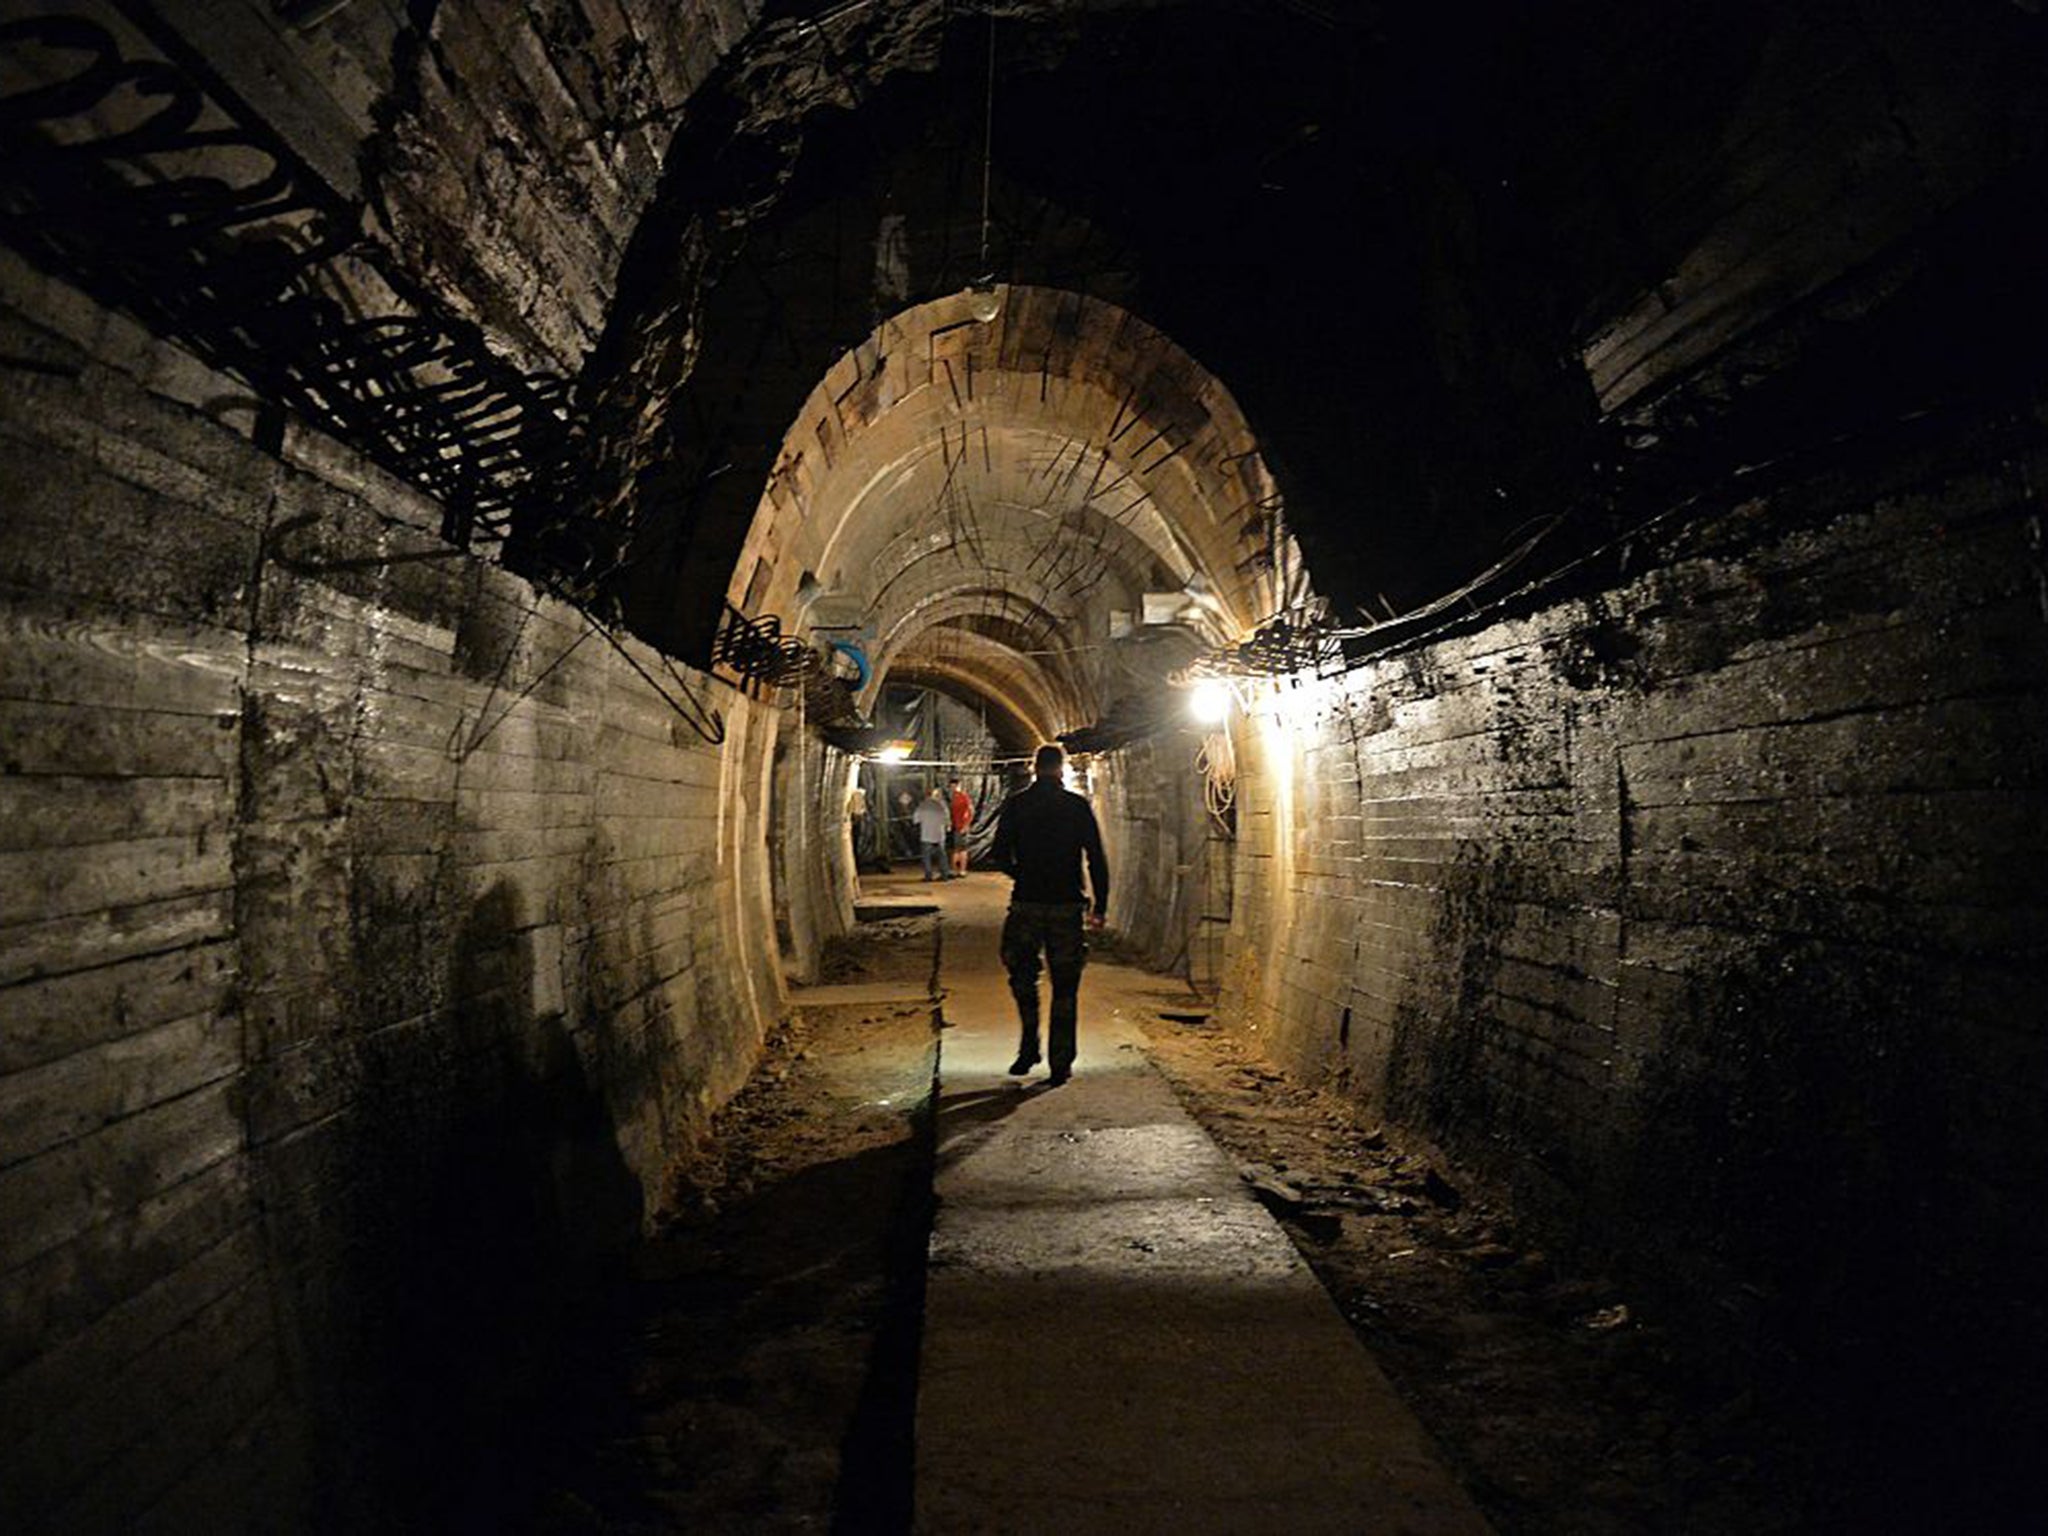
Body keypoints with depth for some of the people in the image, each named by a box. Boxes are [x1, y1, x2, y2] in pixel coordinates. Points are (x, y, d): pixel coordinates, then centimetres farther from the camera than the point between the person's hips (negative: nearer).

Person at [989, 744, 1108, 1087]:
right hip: (1067, 905, 0)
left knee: (1022, 976, 20)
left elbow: (1000, 856, 1)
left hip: (1026, 904, 0)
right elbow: (1097, 859, -3)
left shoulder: (1016, 804, 0)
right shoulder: (1078, 806, 0)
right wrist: (1099, 906, 3)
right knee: (1064, 988, 7)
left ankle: (1029, 1046, 10)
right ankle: (1060, 1065, 7)